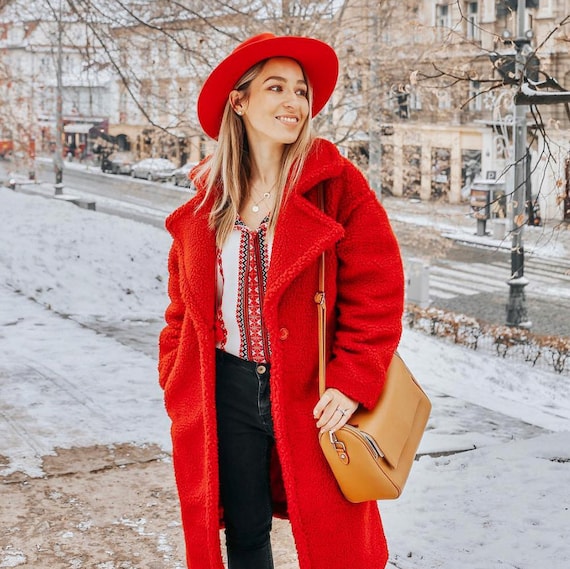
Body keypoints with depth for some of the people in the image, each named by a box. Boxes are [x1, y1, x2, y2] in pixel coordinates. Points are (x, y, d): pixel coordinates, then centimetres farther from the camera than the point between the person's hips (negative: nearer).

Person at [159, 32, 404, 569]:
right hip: (226, 390, 3)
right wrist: (175, 380, 4)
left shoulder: (338, 186, -7)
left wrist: (353, 382, -15)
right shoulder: (208, 199, 4)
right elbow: (184, 300, 11)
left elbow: (377, 290, -10)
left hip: (309, 397, -3)